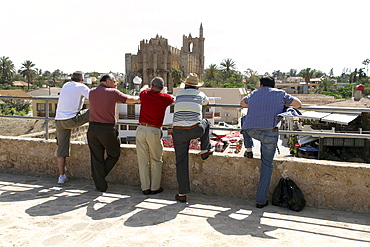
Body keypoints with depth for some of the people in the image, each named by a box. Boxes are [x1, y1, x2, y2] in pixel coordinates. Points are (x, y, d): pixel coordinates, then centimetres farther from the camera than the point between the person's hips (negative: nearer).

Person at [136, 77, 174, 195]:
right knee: (156, 161, 11)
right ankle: (155, 188, 16)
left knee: (143, 161, 8)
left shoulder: (144, 94, 4)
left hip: (141, 129, 3)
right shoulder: (165, 98, -2)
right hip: (154, 131, -2)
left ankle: (145, 188, 15)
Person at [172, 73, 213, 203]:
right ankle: (204, 151, 34)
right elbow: (207, 102, 36)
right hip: (195, 131, -1)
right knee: (206, 122, 33)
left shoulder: (179, 94, 16)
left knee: (181, 162, 9)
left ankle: (182, 194, 12)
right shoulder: (200, 94, 12)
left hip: (178, 132, 1)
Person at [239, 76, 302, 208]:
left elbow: (242, 103, 39)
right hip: (270, 131, -2)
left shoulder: (254, 94, 21)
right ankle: (261, 200, 12)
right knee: (267, 165, 8)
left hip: (251, 131, 3)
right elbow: (298, 104, 18)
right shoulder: (280, 93, 13)